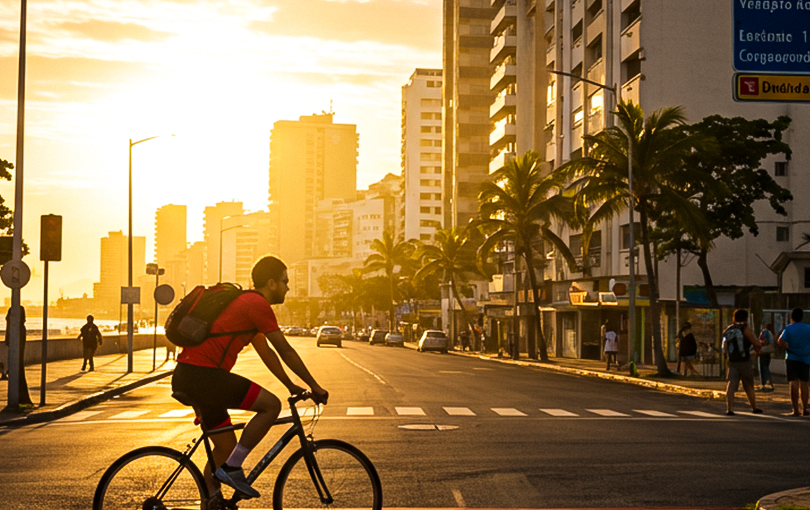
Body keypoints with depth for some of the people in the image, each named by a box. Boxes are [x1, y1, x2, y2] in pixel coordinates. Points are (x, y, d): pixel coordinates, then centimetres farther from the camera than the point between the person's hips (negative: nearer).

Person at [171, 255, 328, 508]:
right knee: (271, 404, -10)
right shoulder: (258, 304, -8)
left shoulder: (244, 302, 24)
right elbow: (285, 351, -6)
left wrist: (291, 386, 32)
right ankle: (232, 468, -7)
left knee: (226, 447, 17)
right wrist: (315, 387, 2)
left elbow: (266, 352, 30)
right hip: (202, 373, -10)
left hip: (186, 377, 10)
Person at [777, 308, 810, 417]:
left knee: (794, 384, -5)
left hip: (792, 360, -2)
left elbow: (780, 342, -12)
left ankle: (796, 411, -10)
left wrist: (787, 347, 5)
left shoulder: (788, 329, -3)